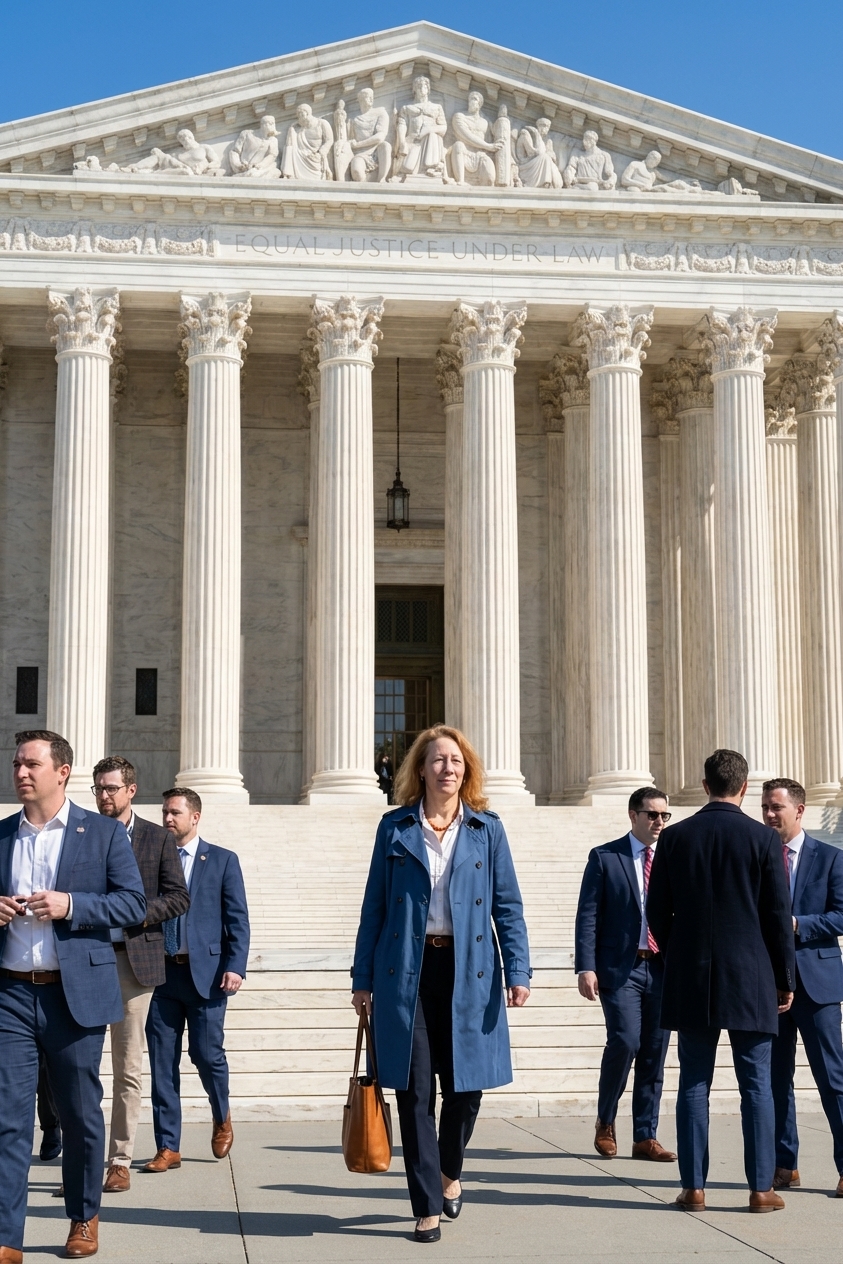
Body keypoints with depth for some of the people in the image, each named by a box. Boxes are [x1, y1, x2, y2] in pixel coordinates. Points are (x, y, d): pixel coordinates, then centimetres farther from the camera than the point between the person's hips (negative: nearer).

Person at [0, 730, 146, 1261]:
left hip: (75, 993, -2)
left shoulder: (104, 833, 2)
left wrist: (71, 905, -16)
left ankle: (85, 1218, 27)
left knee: (81, 1113, 9)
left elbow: (135, 902, -3)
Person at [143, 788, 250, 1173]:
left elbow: (238, 920, 1)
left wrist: (235, 967, -10)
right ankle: (168, 1147, 8)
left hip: (206, 972, -2)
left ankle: (222, 1118, 27)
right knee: (162, 1062, 1)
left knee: (206, 1054, -2)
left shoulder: (223, 860, 5)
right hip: (161, 972, 2)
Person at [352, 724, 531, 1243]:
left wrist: (518, 971, -5)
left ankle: (450, 1172, 34)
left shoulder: (487, 829, 7)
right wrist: (364, 978, 5)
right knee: (415, 1092, 0)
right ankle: (428, 1208, 9)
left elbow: (508, 905, 5)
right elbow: (375, 906, 8)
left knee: (465, 1088, 4)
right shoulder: (395, 828, 6)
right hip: (406, 972, 0)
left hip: (468, 973, 0)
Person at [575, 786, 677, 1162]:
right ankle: (605, 1121, 9)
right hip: (620, 968, -3)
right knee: (625, 1042, -14)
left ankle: (645, 1137, 13)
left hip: (663, 968, 4)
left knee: (655, 1054, 5)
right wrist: (585, 968, -10)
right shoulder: (604, 857, 2)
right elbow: (588, 916, -1)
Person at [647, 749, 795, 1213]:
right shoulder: (764, 839, -5)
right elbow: (779, 915, -2)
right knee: (756, 1084, 4)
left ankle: (693, 1187, 6)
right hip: (750, 980, -1)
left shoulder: (675, 837, 0)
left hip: (692, 981, 2)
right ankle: (761, 1188, 4)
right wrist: (784, 978, 7)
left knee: (694, 1083, 6)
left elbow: (657, 912, 4)